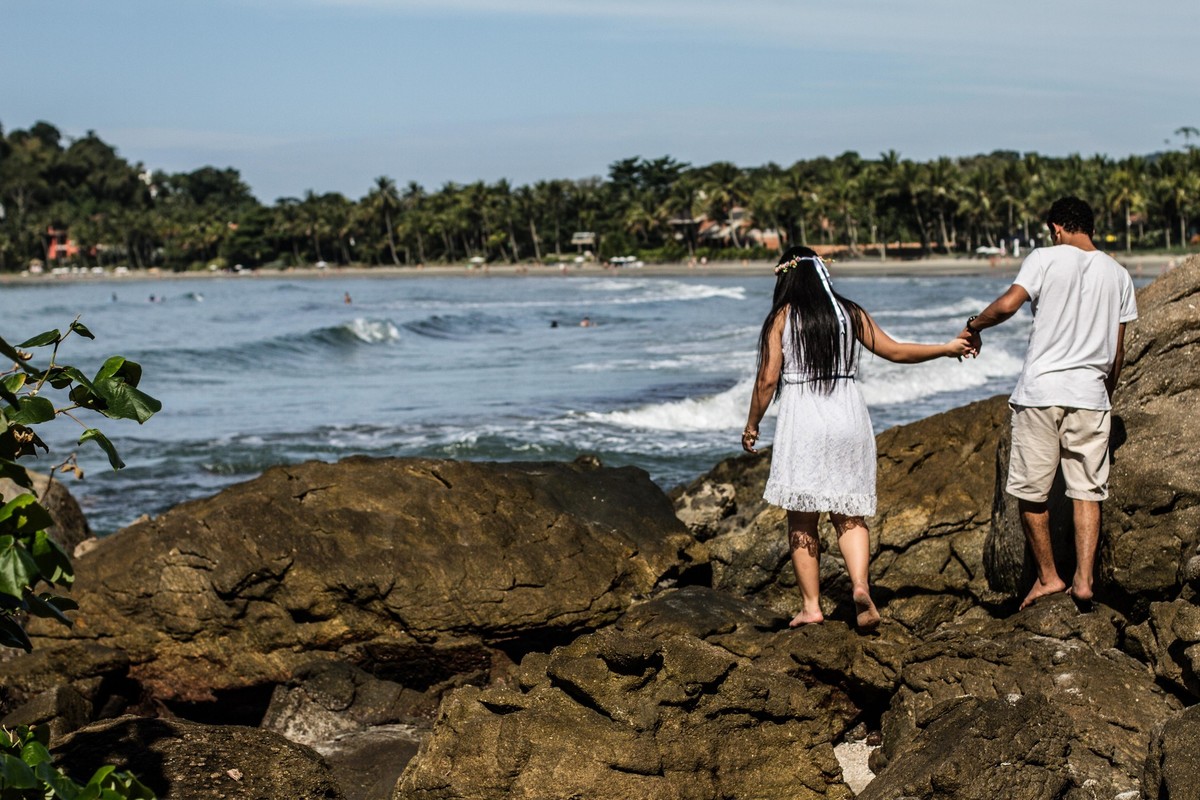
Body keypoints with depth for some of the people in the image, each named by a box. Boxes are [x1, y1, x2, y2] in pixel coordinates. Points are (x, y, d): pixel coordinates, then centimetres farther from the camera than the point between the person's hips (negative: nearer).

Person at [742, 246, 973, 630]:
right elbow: (894, 351, 9)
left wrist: (751, 425, 8)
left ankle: (811, 606, 7)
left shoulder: (783, 317, -2)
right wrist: (948, 348, 22)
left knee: (801, 520, 7)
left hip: (802, 423, -3)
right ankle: (861, 585, -13)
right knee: (849, 516, 10)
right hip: (848, 419, 3)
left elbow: (767, 379, -5)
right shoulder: (849, 312, 6)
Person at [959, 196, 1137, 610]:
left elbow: (1008, 304, -16)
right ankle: (1083, 580, 1)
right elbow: (1117, 350, 12)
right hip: (1090, 394, 4)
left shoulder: (1046, 259, -3)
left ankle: (1048, 576, 14)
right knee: (1087, 491, 8)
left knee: (1031, 490, 8)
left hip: (1040, 392, -3)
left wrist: (973, 325, 2)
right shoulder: (1117, 274, 9)